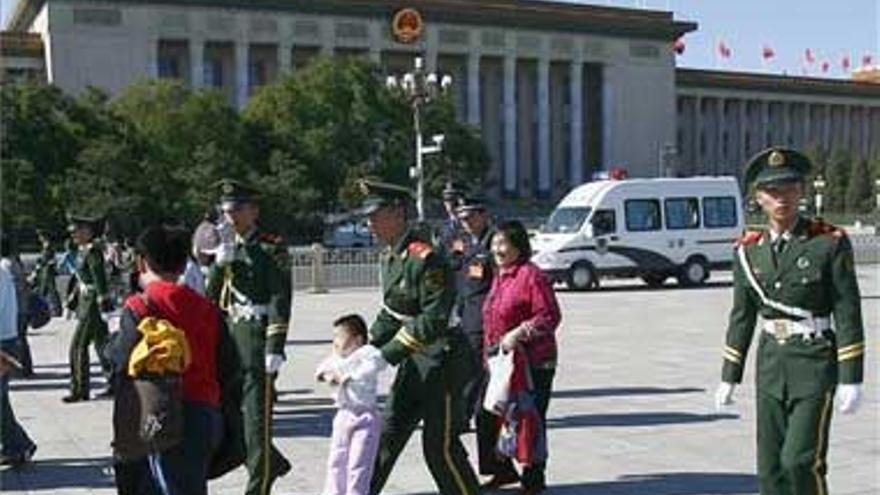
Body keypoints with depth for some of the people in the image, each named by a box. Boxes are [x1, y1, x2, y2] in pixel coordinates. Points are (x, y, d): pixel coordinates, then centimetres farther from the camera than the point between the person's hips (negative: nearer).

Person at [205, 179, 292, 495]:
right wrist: (223, 255, -8)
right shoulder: (226, 248, 15)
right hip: (229, 334, 7)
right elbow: (212, 295, 6)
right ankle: (271, 462, 32)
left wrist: (275, 348, -18)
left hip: (258, 335, -7)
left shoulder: (271, 248, -5)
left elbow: (280, 300, -11)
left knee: (257, 414, -3)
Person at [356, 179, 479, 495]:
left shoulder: (425, 258, -22)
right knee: (389, 432, 13)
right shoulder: (389, 256, 8)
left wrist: (387, 356, -23)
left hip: (441, 359, -9)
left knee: (440, 445, -2)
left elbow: (434, 321, -26)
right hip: (414, 361, 9)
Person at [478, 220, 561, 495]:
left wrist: (519, 333, -25)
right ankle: (503, 471, 26)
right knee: (487, 417, 10)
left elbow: (551, 316, -17)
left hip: (531, 363, -9)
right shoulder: (499, 276, 14)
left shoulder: (531, 275, -14)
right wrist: (490, 352, 23)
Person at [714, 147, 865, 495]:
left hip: (815, 364, -4)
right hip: (771, 362, 4)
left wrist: (851, 379, -11)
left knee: (801, 459, -10)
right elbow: (742, 317, 11)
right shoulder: (749, 250, 5)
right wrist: (729, 378, 11)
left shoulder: (830, 242, -8)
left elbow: (848, 313, -8)